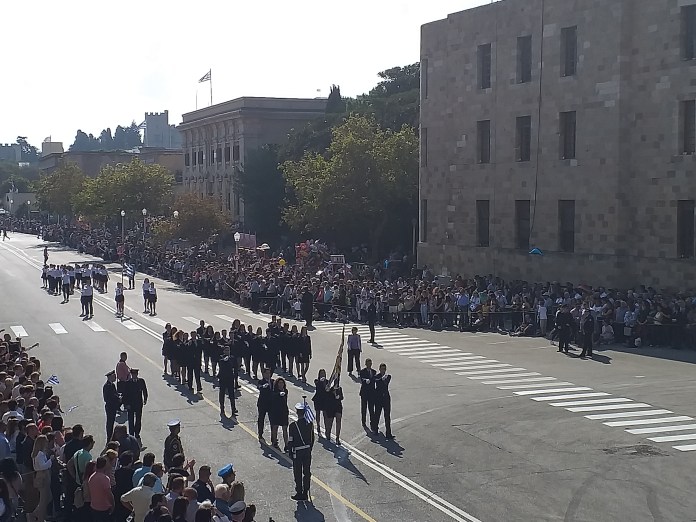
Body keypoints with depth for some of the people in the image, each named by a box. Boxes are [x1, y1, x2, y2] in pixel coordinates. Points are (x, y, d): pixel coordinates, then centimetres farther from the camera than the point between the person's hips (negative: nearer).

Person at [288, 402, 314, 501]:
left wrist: (290, 452, 1)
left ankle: (299, 493, 13)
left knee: (298, 474, 8)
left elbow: (290, 441, -13)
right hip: (307, 451, 4)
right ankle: (305, 493, 20)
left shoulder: (293, 426, -19)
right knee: (307, 472, 13)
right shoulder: (310, 424, -5)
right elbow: (312, 439, 5)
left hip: (297, 453, -4)